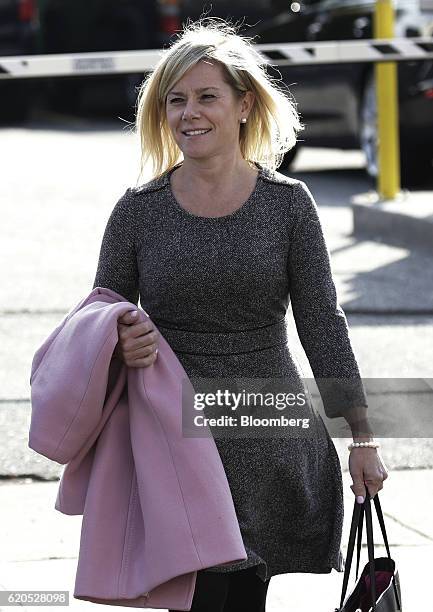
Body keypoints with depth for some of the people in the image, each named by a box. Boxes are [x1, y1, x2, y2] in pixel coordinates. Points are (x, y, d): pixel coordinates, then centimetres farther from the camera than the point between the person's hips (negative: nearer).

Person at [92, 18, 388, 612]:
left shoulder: (287, 204, 2)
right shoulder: (139, 210, 2)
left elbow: (323, 324, 3)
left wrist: (362, 437, 1)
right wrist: (120, 346, -14)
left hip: (271, 444, 1)